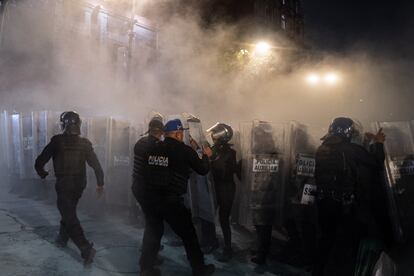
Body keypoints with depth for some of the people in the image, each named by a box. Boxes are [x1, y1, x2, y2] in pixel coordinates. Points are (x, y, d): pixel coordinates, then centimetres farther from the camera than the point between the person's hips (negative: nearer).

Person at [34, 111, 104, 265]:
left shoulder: (57, 141, -12)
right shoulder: (85, 143, -4)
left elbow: (39, 163, -9)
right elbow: (96, 165, -4)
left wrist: (43, 174, 12)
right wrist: (100, 184, 8)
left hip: (64, 184, -4)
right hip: (80, 184, 5)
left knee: (70, 217, 0)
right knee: (69, 211, 26)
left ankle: (86, 249, -8)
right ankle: (62, 238, 42)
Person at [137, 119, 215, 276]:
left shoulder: (154, 149, 6)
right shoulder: (185, 150, -6)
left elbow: (144, 172, 14)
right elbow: (203, 170, 4)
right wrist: (206, 156, 22)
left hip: (148, 198, 5)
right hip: (170, 201, -5)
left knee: (152, 233, 21)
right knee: (189, 235, 12)